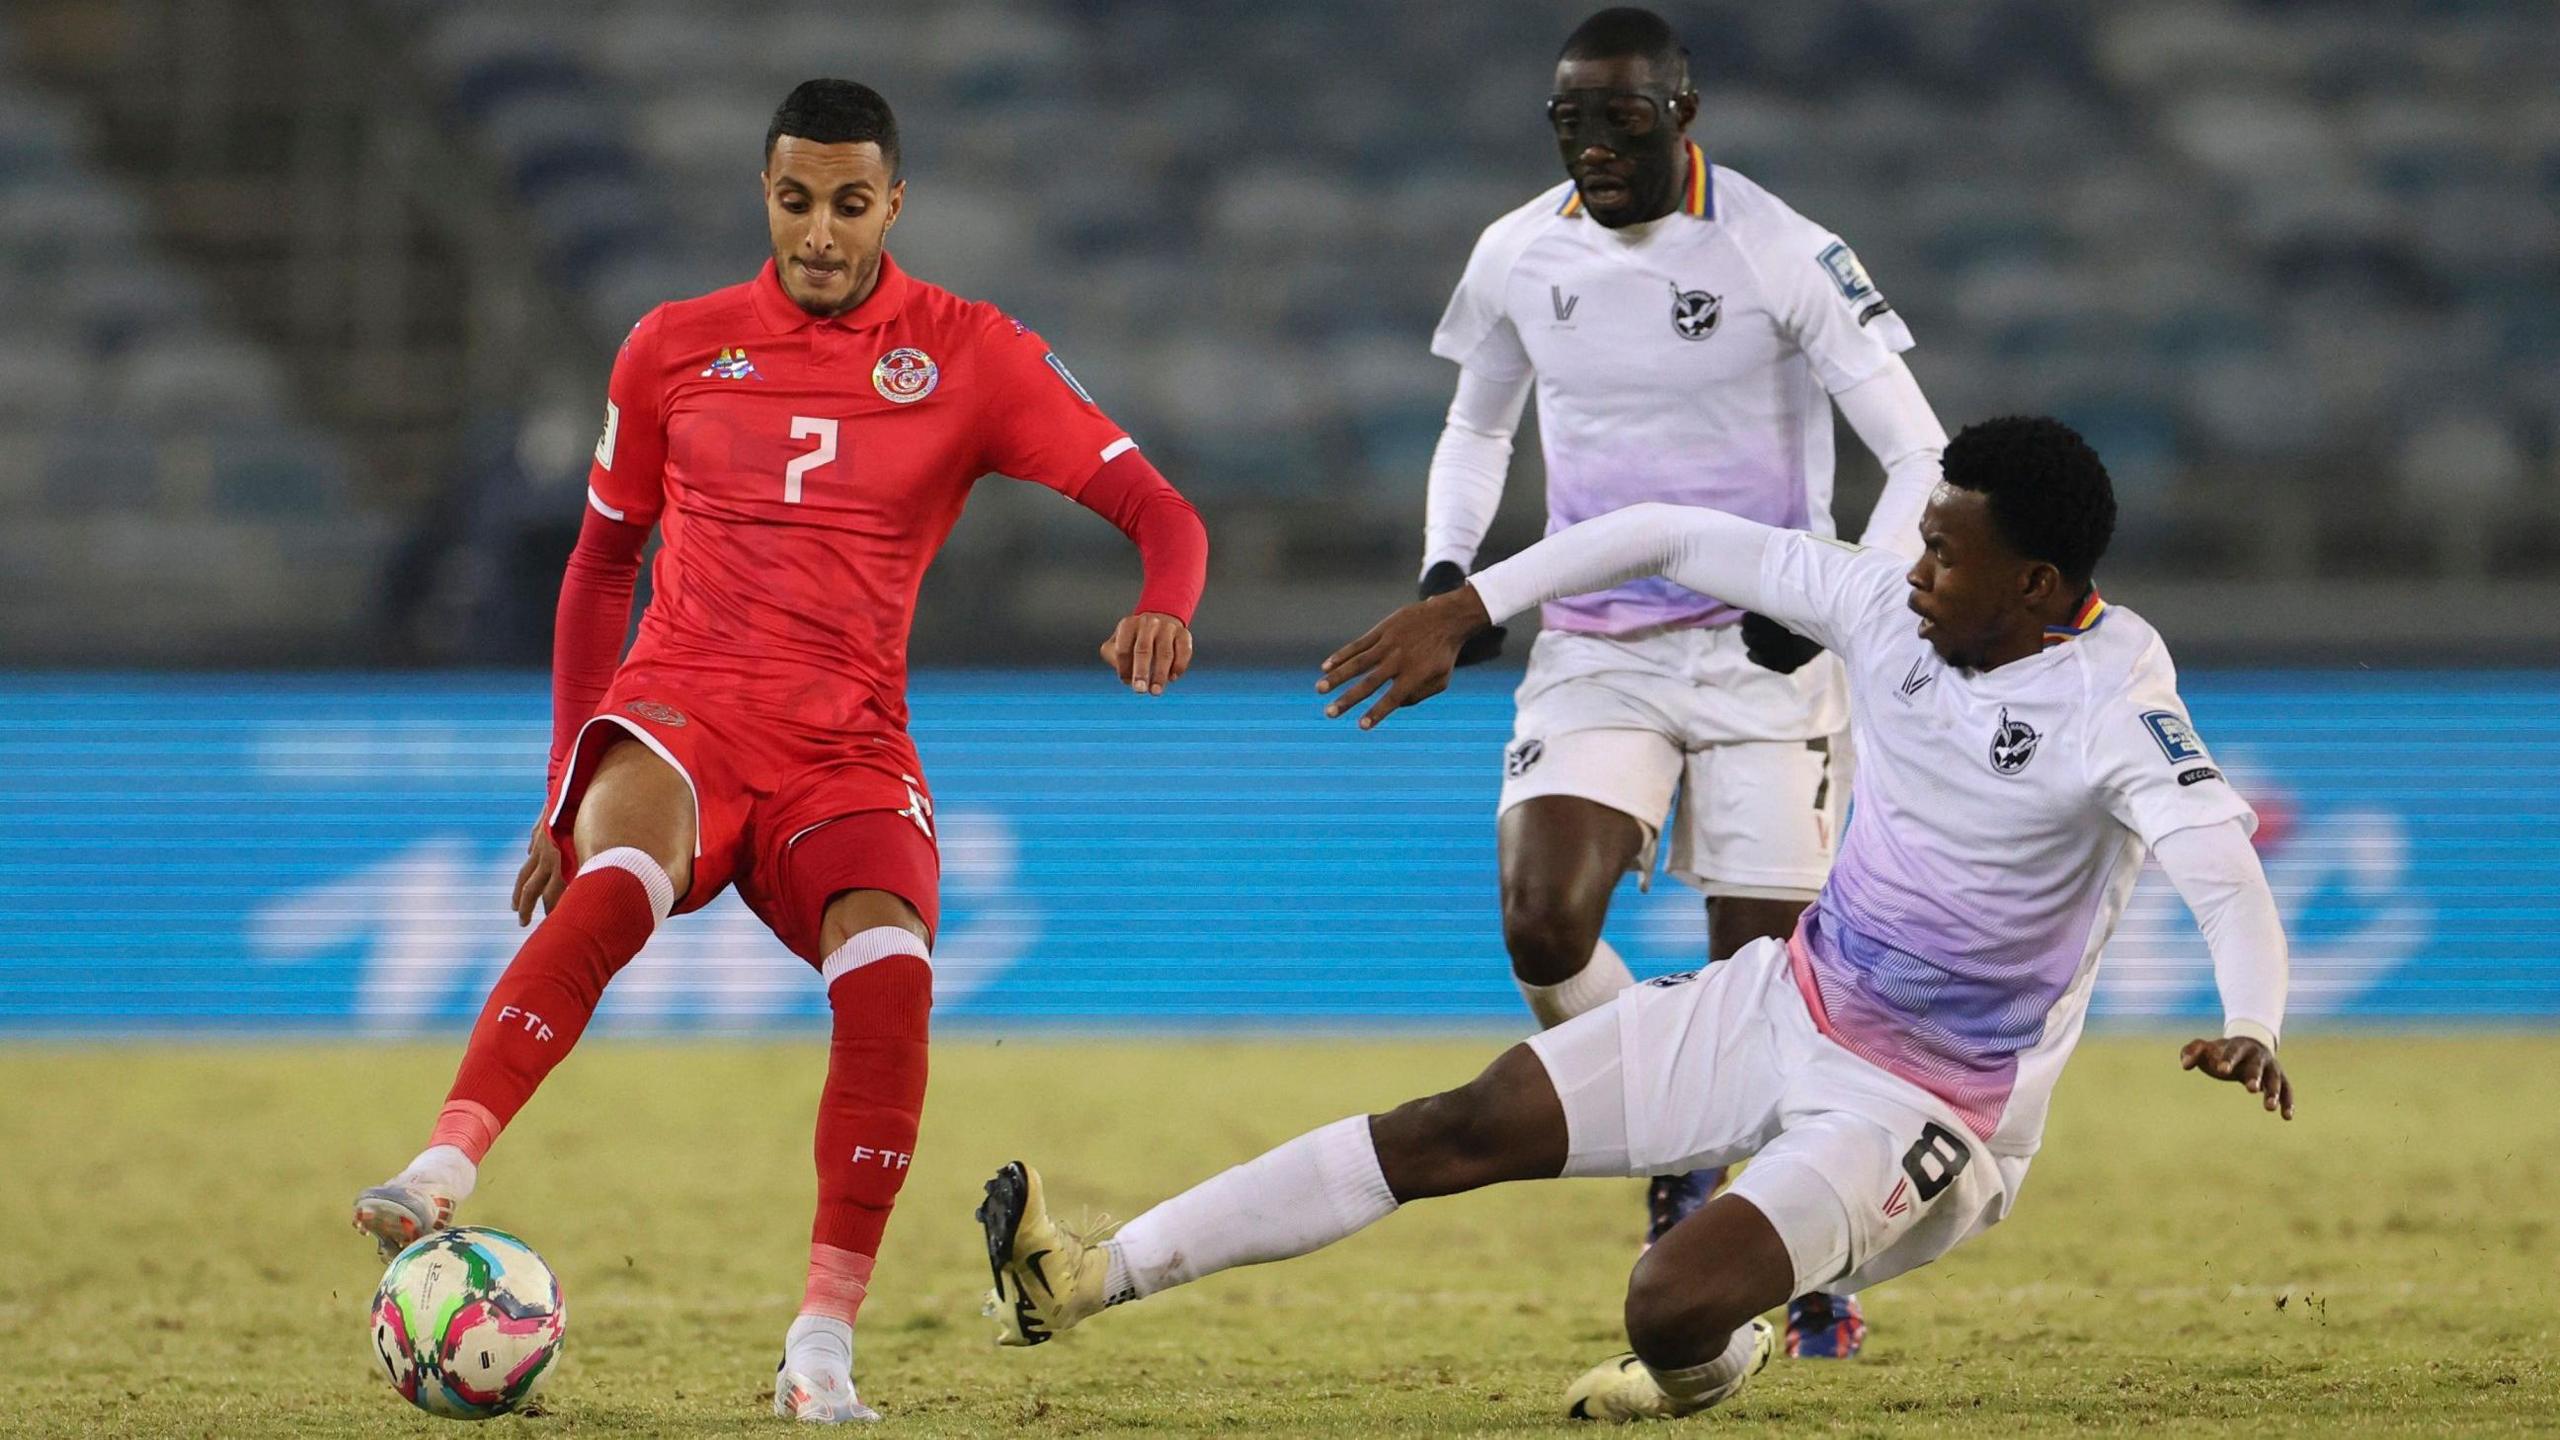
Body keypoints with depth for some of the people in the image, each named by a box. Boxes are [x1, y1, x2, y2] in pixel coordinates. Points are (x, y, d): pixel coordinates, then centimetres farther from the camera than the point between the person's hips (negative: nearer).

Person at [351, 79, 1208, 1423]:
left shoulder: (972, 355, 5)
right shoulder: (675, 348, 10)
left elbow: (1159, 512, 1)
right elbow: (600, 563, 20)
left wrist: (1163, 606, -23)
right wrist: (567, 788, 15)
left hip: (845, 753, 0)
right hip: (679, 717, 0)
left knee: (888, 969, -30)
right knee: (617, 879, -36)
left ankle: (824, 1339, -22)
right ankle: (442, 1172, -47)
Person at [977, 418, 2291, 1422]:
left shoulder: (2110, 693, -23)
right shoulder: (1890, 606, -3)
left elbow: (2219, 864, -37)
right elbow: (1677, 539, 6)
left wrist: (2252, 1029, -56)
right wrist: (1463, 610, 1)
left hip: (1923, 1109, -7)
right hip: (1786, 1001, 7)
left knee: (1671, 1311, -25)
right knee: (1462, 1132, -1)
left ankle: (1713, 1363, 15)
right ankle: (1094, 1278, 0)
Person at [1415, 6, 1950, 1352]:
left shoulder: (1782, 256, -12)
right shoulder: (1519, 256, 1)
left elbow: (1921, 458, -9)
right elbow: (1476, 429, 21)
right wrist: (1448, 565, 3)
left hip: (1760, 647, -3)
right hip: (1591, 646, 3)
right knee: (1542, 922, -17)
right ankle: (1674, 1162, 9)